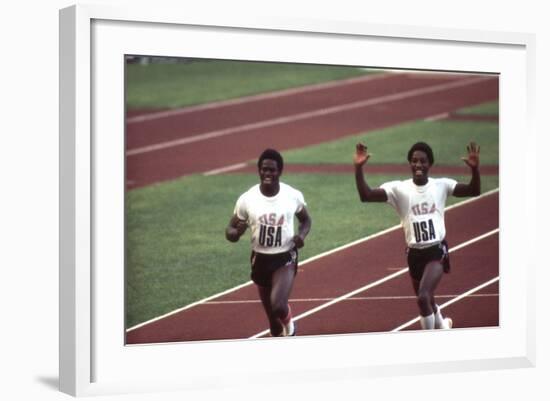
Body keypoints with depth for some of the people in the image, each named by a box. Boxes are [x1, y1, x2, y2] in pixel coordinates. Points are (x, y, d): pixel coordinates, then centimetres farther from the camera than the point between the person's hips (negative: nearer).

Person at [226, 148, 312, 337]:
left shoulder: (293, 196, -9)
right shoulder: (247, 199, -11)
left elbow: (306, 220, 10)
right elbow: (230, 230, -3)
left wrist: (301, 235, -12)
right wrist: (236, 232, -27)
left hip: (285, 258, -2)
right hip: (260, 260, 2)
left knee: (278, 305, -24)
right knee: (272, 315, 14)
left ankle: (288, 323, 12)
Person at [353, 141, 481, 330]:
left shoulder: (441, 185, -4)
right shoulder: (399, 189, -6)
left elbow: (473, 191, -12)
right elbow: (366, 195, -18)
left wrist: (474, 169, -30)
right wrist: (358, 168, -33)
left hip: (437, 251, -3)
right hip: (414, 254, 3)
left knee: (423, 297, -22)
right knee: (425, 300, 21)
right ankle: (440, 324, 55)